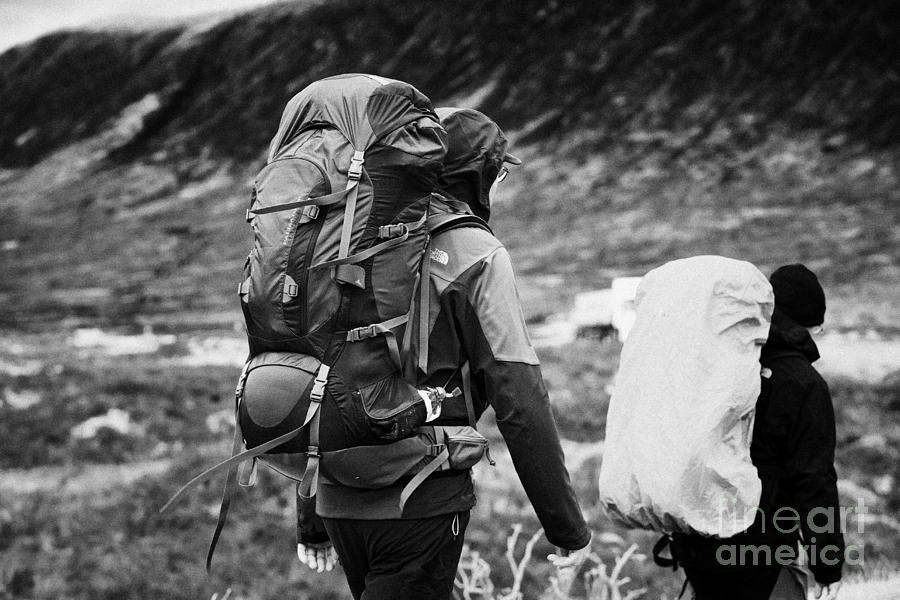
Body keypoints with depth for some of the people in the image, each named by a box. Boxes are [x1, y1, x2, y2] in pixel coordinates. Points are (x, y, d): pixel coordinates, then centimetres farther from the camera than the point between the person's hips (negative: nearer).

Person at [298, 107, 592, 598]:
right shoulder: (475, 255, -6)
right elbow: (518, 398, -12)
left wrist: (310, 519, 23)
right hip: (419, 503, -7)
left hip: (337, 501, 7)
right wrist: (568, 526, -6)